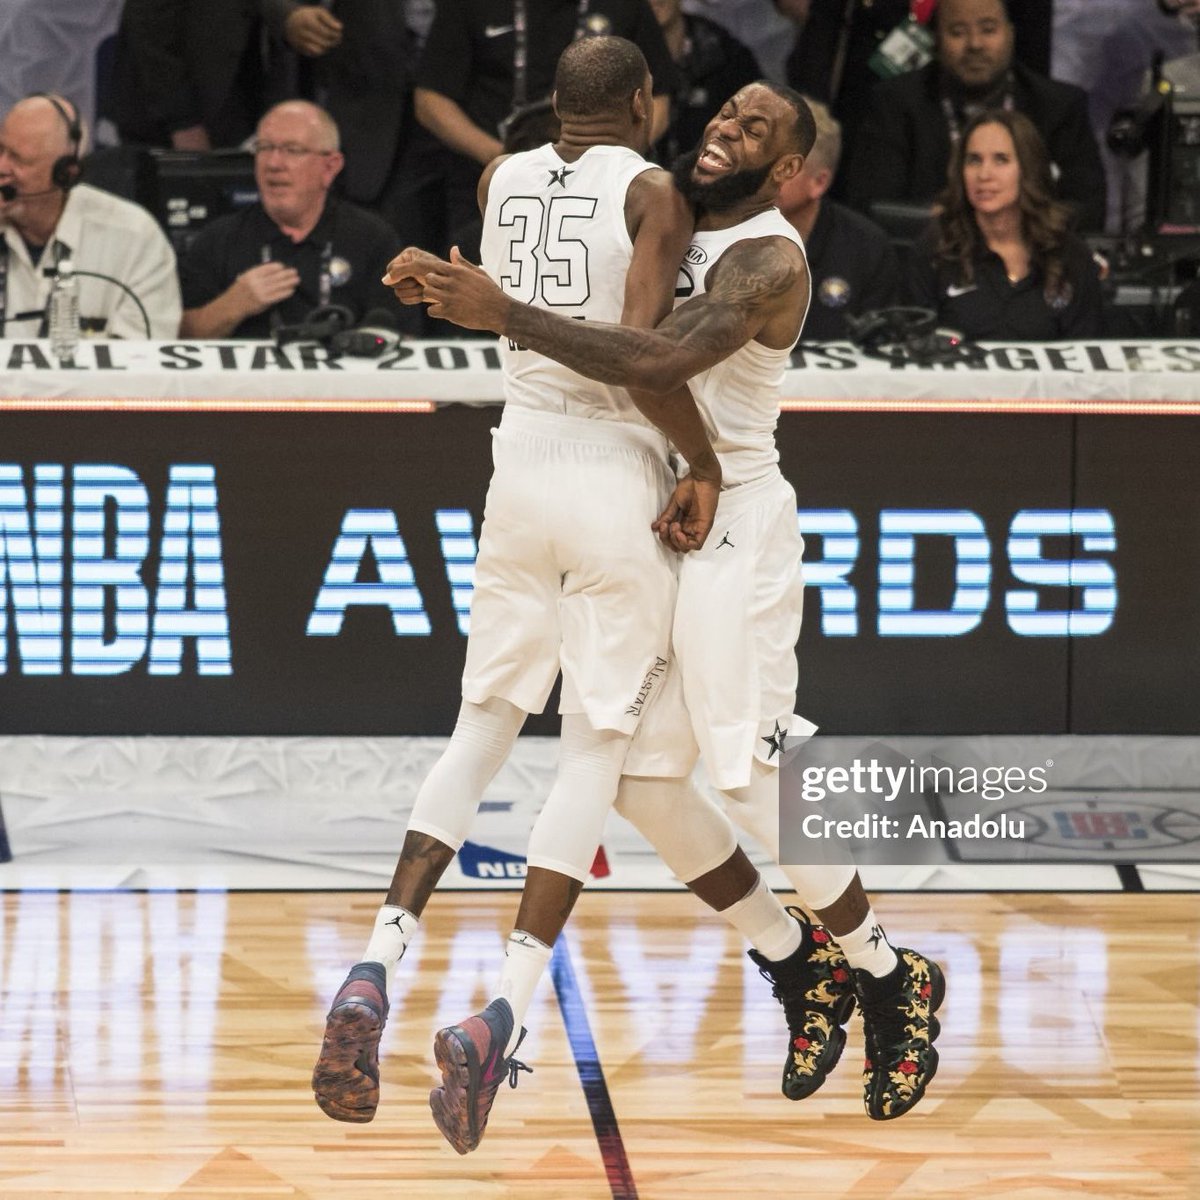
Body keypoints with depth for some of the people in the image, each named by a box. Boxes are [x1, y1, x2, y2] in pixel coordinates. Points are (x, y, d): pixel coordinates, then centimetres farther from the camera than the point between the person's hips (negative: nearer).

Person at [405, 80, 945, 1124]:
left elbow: (662, 360, -32)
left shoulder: (768, 259, -17)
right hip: (660, 520, 9)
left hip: (733, 521, -9)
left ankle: (892, 985, 5)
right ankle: (803, 972, 18)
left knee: (752, 774, -10)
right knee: (642, 775, 6)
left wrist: (503, 316, -34)